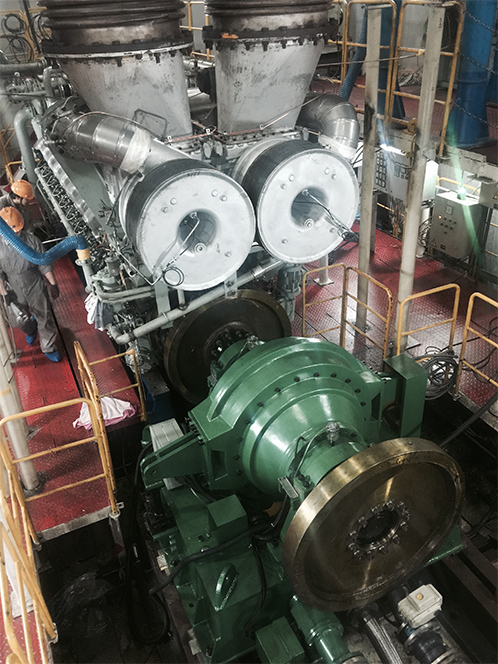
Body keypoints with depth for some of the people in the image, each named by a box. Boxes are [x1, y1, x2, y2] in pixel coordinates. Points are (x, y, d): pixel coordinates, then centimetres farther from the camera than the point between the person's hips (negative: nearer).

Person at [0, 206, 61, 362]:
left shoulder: (31, 240, -16)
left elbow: (44, 264, -7)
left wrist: (53, 284, -3)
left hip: (36, 288, -1)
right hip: (15, 292, 1)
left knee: (44, 318, 7)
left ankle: (48, 347, 27)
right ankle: (30, 331, 58)